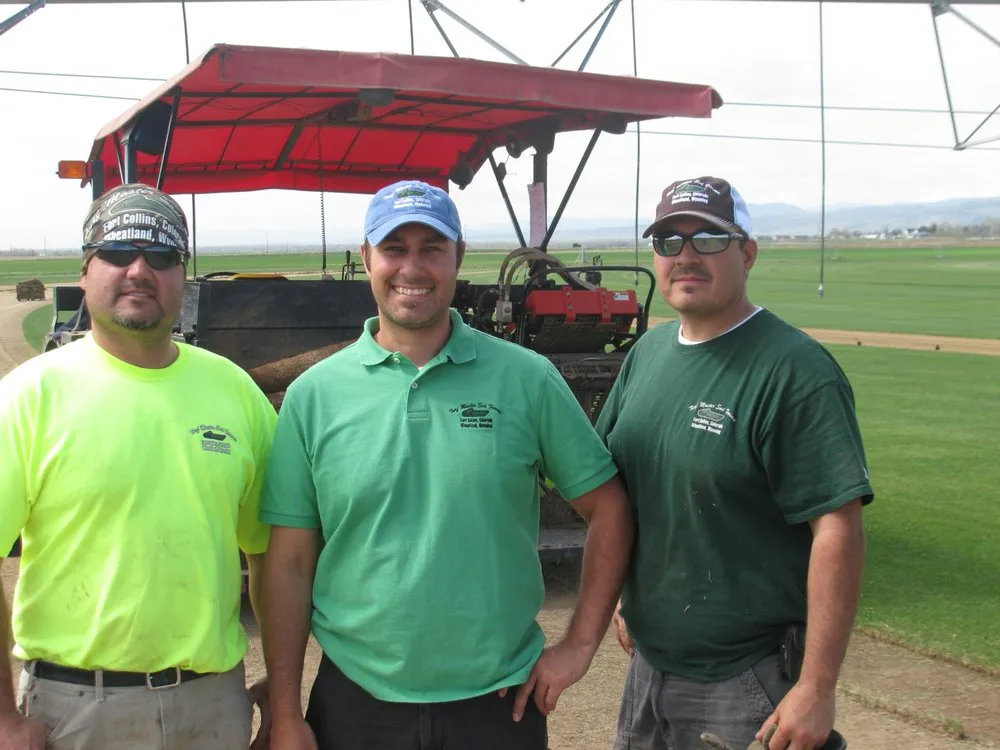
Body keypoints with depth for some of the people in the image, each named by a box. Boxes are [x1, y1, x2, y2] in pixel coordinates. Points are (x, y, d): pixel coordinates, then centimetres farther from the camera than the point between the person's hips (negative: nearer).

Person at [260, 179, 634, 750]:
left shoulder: (527, 379, -4)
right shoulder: (314, 395, -3)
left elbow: (608, 509, 3)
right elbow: (290, 564, -1)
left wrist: (581, 645, -2)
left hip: (500, 700, 0)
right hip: (355, 701, 0)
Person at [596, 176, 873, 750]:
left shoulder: (796, 370, -17)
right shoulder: (647, 352, 6)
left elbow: (838, 529, -21)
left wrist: (817, 688, -23)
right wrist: (624, 599, 14)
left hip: (750, 680, -7)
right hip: (650, 657, 7)